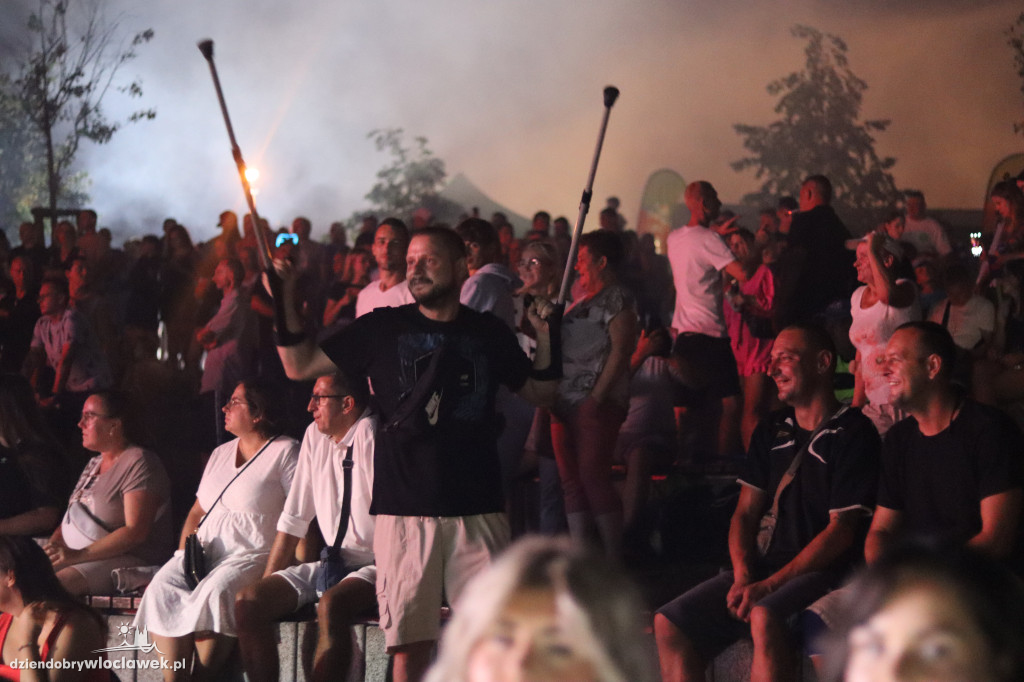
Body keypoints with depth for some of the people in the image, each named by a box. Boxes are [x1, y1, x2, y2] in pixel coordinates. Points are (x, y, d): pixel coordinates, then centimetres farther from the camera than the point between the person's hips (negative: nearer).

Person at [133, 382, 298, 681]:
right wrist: (184, 552, 5)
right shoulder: (220, 454, 24)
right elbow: (197, 511, 25)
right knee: (163, 587, -23)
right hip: (206, 551, 6)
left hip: (253, 553, -6)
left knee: (215, 591, -36)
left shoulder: (285, 452, 1)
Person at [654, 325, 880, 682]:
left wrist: (770, 585, -16)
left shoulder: (854, 434, -4)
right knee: (669, 624, -14)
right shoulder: (771, 431, 17)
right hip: (763, 565, 7)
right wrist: (742, 578, -4)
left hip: (821, 571, -7)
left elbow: (840, 531, -10)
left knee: (765, 618, -38)